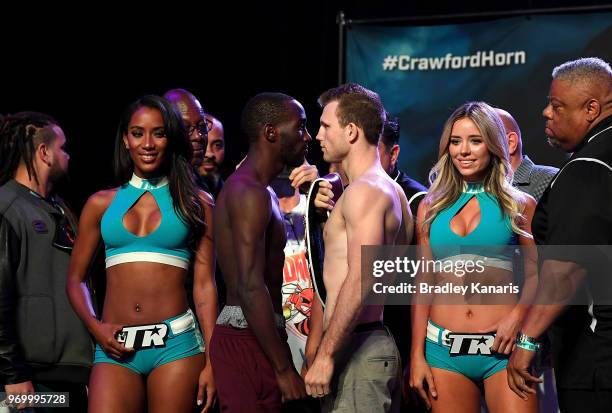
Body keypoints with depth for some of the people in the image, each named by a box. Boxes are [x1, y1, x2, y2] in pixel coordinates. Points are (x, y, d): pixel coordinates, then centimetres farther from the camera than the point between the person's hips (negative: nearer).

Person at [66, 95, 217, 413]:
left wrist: (212, 361, -3)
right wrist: (95, 326, -4)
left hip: (176, 342, -1)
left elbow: (204, 285, 4)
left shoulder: (196, 203, 8)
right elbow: (75, 279, 15)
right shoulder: (101, 204, 12)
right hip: (115, 349, 1)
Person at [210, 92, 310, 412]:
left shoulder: (251, 189, 19)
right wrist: (284, 368, -22)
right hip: (248, 339, -10)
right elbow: (250, 288, -22)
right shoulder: (251, 193, -14)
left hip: (244, 335, 10)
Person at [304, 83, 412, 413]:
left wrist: (325, 354, -21)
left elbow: (361, 279, -22)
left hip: (358, 349, -10)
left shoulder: (365, 190, -13)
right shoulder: (391, 189, 19)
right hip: (382, 344, 10)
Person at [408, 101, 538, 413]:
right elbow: (423, 282, 13)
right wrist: (417, 354, 7)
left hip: (502, 350, -2)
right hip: (444, 349, 2)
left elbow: (536, 274, 3)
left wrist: (517, 316, -16)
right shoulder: (431, 207, 13)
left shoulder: (520, 205, 6)